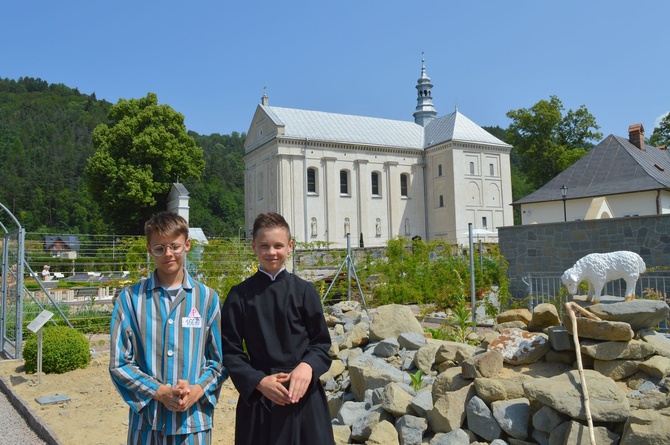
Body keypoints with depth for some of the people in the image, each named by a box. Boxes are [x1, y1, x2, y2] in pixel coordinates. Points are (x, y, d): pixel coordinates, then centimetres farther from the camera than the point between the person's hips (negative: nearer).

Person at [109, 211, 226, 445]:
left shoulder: (207, 298, 0)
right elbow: (119, 364, -1)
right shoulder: (130, 298, -3)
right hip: (146, 421, 0)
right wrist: (159, 392, -11)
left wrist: (197, 390, -10)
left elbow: (220, 360, 5)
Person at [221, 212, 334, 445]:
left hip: (304, 394, 1)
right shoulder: (240, 295, -2)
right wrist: (258, 381, -13)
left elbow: (322, 342, 2)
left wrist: (308, 366, -17)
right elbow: (230, 350, 0)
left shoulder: (304, 290, -1)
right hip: (258, 397, 0)